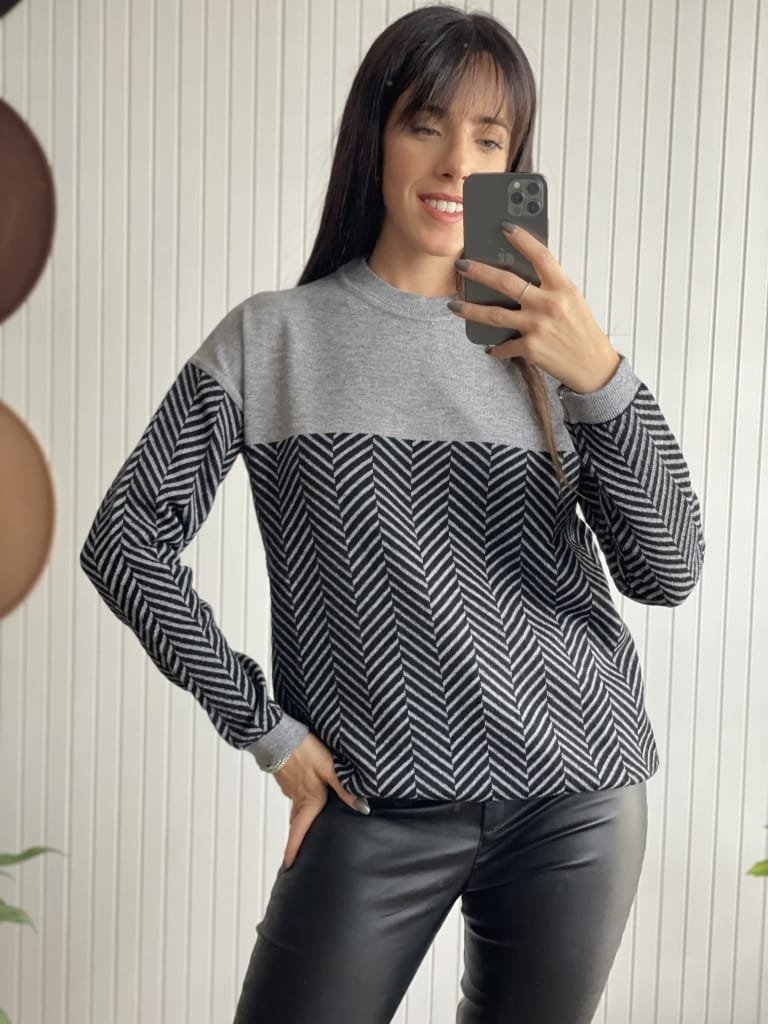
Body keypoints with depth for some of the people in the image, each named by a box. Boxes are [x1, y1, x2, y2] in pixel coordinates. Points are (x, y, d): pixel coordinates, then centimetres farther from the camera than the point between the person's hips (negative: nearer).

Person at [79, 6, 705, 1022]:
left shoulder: (546, 342, 5)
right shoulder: (274, 338, 0)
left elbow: (667, 573, -4)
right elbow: (125, 537, -1)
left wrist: (603, 379, -18)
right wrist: (262, 725, -4)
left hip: (580, 796, 3)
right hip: (381, 805, -2)